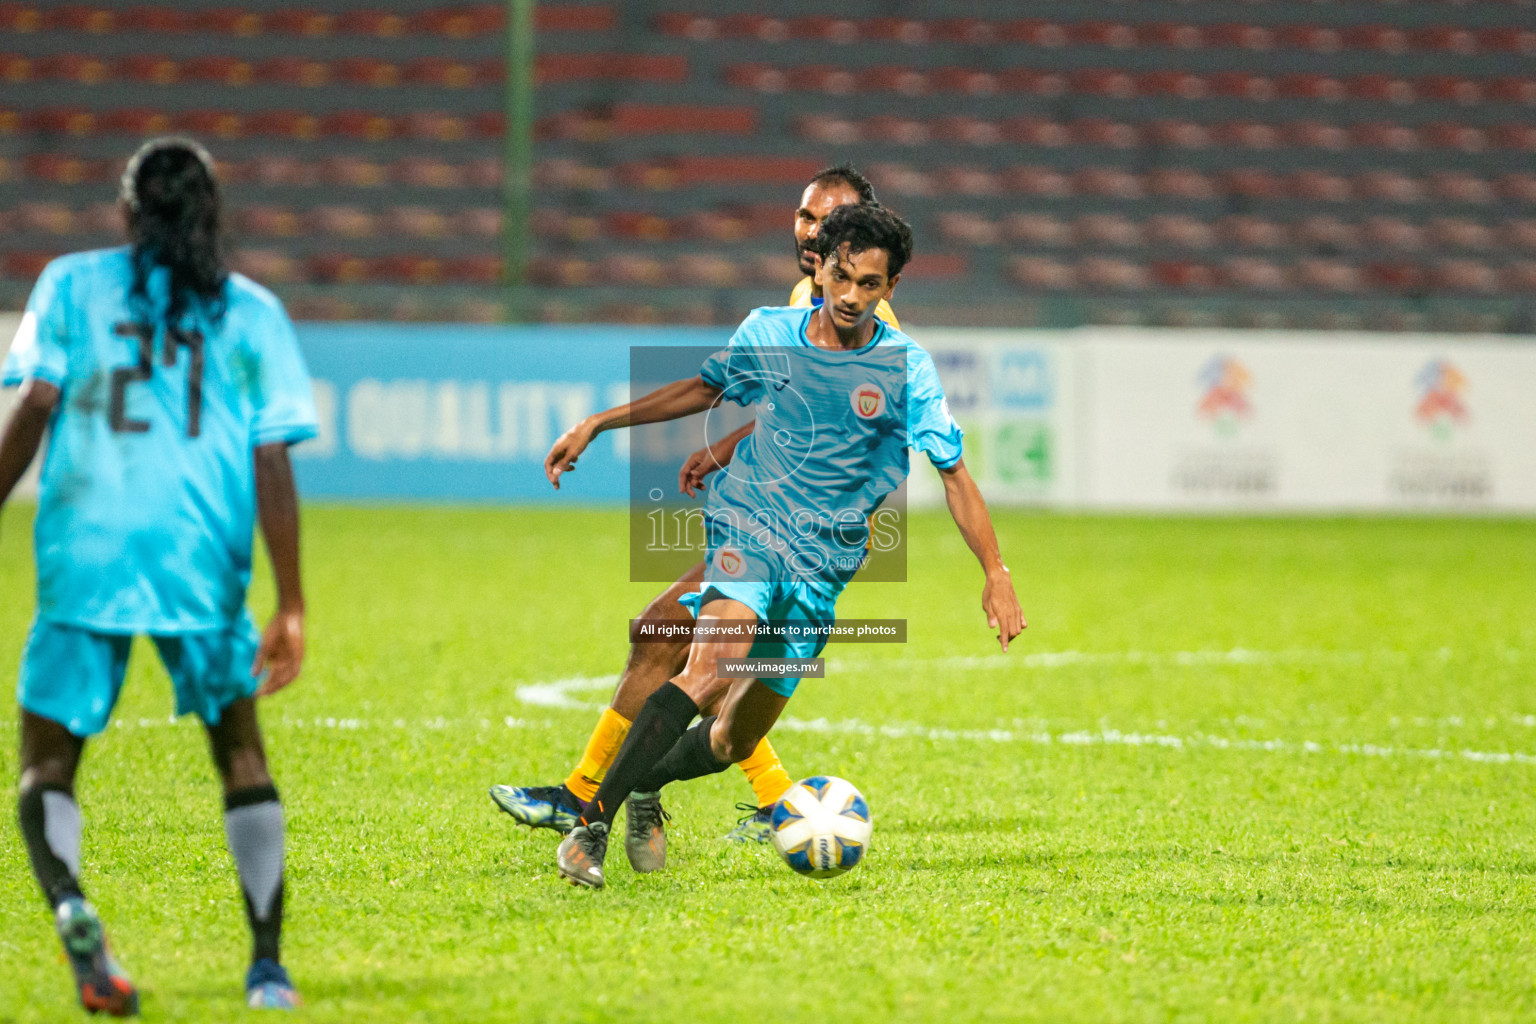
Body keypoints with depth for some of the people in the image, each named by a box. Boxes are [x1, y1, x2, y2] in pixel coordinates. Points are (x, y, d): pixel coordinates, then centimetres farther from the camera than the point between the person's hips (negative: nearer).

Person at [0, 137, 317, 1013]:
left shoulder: (72, 284, 9)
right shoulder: (253, 313, 9)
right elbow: (272, 465, 3)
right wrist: (291, 606, 5)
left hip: (84, 556, -1)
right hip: (204, 567, 1)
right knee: (241, 754, 18)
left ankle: (71, 907, -26)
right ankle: (268, 964, 10)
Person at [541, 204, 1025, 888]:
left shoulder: (906, 369, -5)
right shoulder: (767, 334, 0)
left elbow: (954, 474, 0)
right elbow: (705, 389, 18)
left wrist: (996, 575, -8)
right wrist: (595, 425, 18)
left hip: (824, 564, 2)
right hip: (748, 528, -2)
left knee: (734, 741, 3)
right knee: (715, 665, -32)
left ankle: (643, 788, 36)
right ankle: (592, 825, -33)